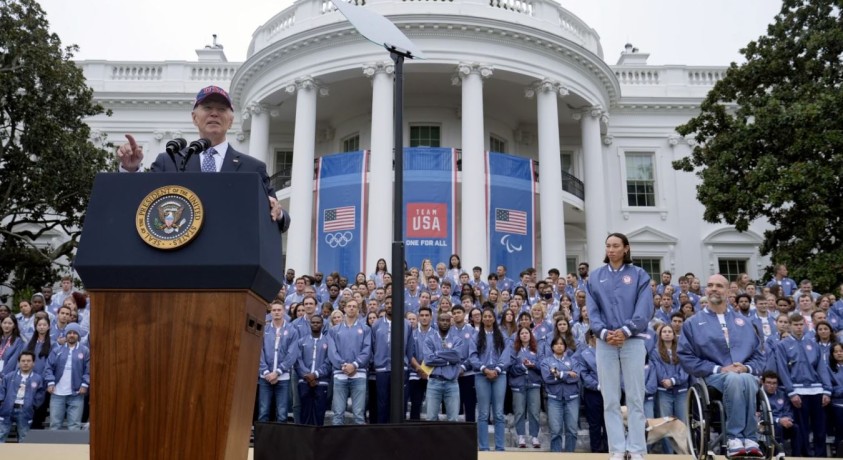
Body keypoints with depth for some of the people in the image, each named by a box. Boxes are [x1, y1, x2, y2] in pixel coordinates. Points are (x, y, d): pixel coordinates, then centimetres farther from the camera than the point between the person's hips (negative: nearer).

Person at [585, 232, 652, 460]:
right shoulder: (595, 277, 11)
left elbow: (645, 309, -3)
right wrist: (603, 332, -11)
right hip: (605, 342, 2)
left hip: (633, 340, -2)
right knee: (610, 399, 2)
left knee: (635, 398, -1)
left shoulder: (639, 275, 6)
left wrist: (626, 331, -14)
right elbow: (592, 310, 5)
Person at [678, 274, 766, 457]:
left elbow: (759, 354, 18)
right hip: (714, 377, -2)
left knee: (745, 379, -36)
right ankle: (735, 437, -34)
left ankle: (748, 439, -34)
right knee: (735, 379, -38)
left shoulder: (743, 322, 23)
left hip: (746, 375, 2)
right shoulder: (693, 323, 12)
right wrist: (718, 369, -8)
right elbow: (686, 357, 2)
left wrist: (747, 368, -5)